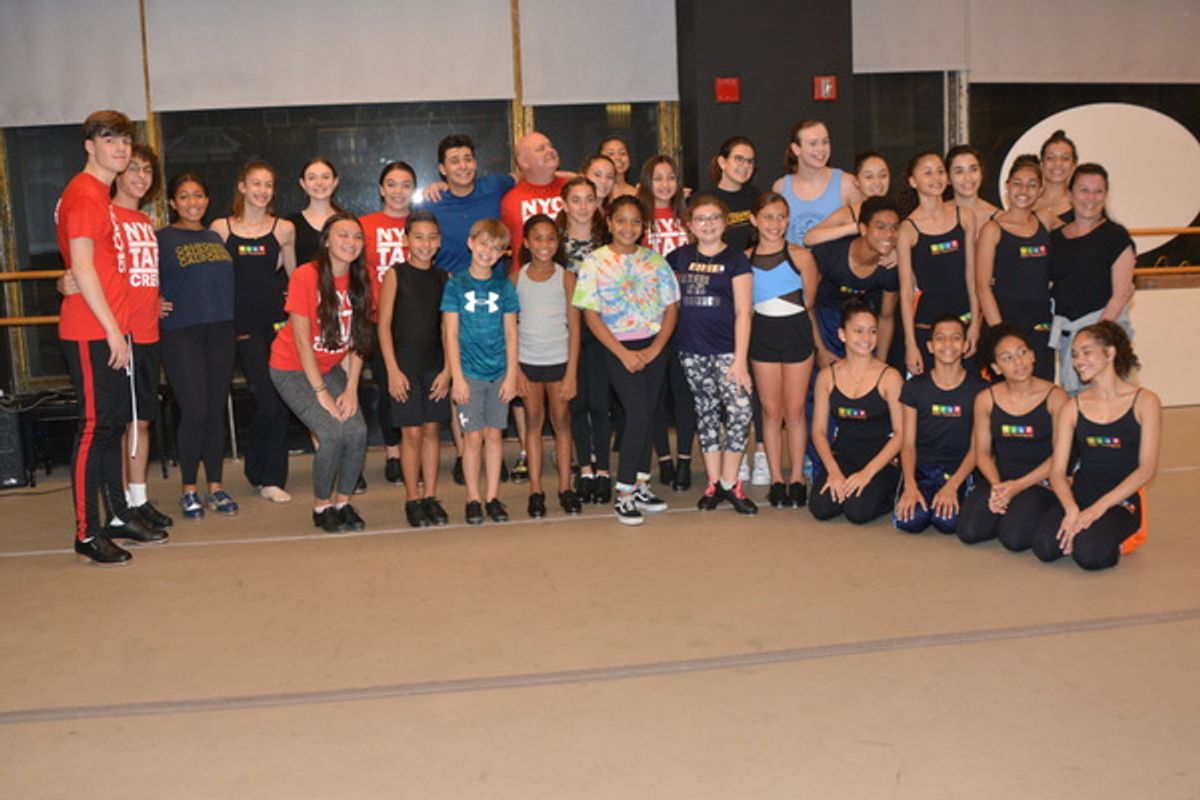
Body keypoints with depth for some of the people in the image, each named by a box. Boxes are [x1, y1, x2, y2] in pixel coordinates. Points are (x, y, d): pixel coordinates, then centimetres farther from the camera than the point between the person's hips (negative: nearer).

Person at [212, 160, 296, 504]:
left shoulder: (284, 229, 7)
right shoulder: (221, 228, 4)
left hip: (276, 318, 2)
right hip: (243, 322, -2)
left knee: (280, 401, 1)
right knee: (268, 401, -10)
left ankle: (272, 479, 14)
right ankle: (258, 472, 12)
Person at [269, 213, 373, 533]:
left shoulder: (360, 280, -3)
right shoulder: (305, 276, -19)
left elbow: (357, 340, -1)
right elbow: (302, 341, -18)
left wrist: (351, 390, -9)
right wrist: (321, 392, -18)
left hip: (332, 367, 5)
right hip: (293, 368, -5)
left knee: (358, 432, -15)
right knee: (332, 433, -22)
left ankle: (343, 502, 6)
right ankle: (321, 506, 1)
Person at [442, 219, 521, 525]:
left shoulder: (504, 287, 5)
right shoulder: (456, 285, -1)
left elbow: (511, 334, 6)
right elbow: (451, 334, -3)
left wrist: (511, 374, -1)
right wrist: (457, 376, -9)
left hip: (499, 373, 2)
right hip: (469, 373, -2)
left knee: (494, 434, 7)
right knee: (473, 437, 0)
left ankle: (493, 497, 16)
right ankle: (473, 498, 11)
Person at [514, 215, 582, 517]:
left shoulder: (566, 278, -1)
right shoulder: (516, 278, 2)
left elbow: (574, 328, -2)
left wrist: (572, 373, -6)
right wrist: (515, 370, -3)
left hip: (559, 360, -1)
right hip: (527, 361, 1)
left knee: (561, 423, 4)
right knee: (534, 423, 5)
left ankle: (565, 488, 13)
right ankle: (535, 491, 10)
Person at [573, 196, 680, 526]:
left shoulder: (654, 260, 7)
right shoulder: (595, 263, -2)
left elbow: (671, 309, 5)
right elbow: (591, 315, -6)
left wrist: (654, 350, -8)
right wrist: (624, 354, -12)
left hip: (654, 347, 4)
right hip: (619, 348, -4)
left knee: (646, 415, 7)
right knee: (638, 414, -13)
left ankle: (640, 485, 19)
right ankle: (623, 495, -6)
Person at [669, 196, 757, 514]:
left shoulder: (735, 259, 0)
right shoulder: (680, 257, 8)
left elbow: (743, 312, -6)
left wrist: (740, 359, -12)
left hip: (726, 348, -3)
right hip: (692, 351, 3)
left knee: (740, 411, -14)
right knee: (706, 412, 9)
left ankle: (729, 483, -1)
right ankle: (714, 483, 17)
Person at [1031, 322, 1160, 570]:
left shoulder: (1145, 402, 0)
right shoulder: (1071, 408, 7)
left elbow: (1147, 469, -6)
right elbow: (1057, 471, 0)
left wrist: (1099, 507, -16)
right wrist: (1072, 510, -20)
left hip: (1123, 500, -2)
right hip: (1078, 495, 2)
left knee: (1090, 554, -29)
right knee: (1045, 546, -26)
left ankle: (1123, 540, 4)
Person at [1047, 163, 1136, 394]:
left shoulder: (1115, 236, -3)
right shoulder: (1055, 237, 11)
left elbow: (1121, 294, -8)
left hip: (1104, 323, -5)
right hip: (1064, 330, 5)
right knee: (1070, 390, 6)